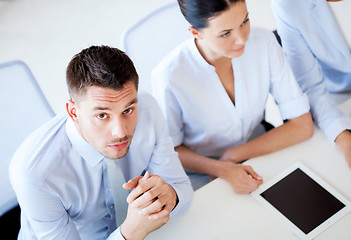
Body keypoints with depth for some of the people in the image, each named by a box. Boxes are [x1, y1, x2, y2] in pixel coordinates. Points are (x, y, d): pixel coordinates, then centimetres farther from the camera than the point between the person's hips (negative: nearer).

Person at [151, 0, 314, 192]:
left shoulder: (264, 43, -17)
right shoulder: (167, 77, -26)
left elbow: (302, 126, -13)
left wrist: (233, 155, -19)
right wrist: (223, 170, -26)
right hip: (201, 176, -4)